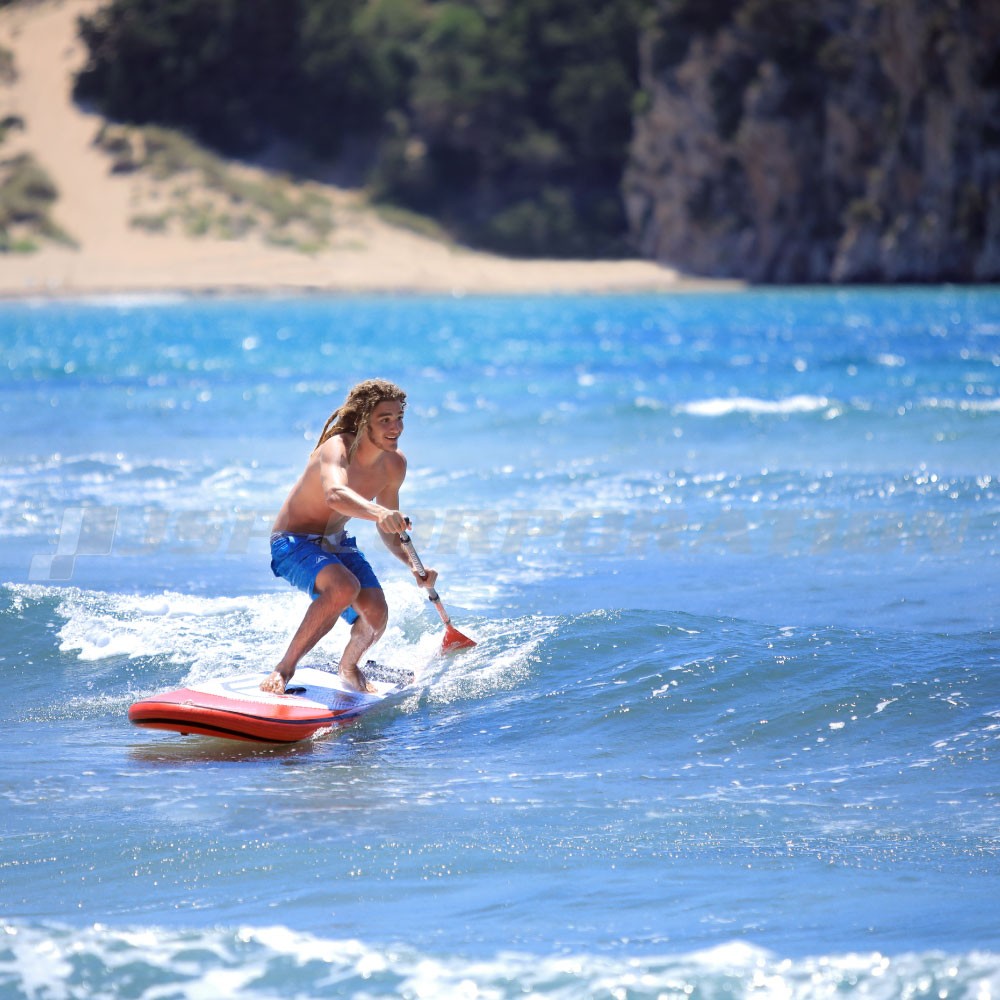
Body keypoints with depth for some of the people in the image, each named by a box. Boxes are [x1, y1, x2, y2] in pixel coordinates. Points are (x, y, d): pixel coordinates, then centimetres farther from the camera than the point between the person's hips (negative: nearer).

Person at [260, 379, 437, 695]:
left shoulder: (394, 464, -4)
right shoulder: (336, 448, -27)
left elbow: (389, 528, 9)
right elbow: (335, 494, -51)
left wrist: (414, 565, -6)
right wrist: (378, 512, -69)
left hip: (337, 544, 7)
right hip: (293, 542, -7)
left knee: (376, 613, -15)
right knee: (345, 587, -34)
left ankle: (349, 668, 20)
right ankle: (284, 669, -20)